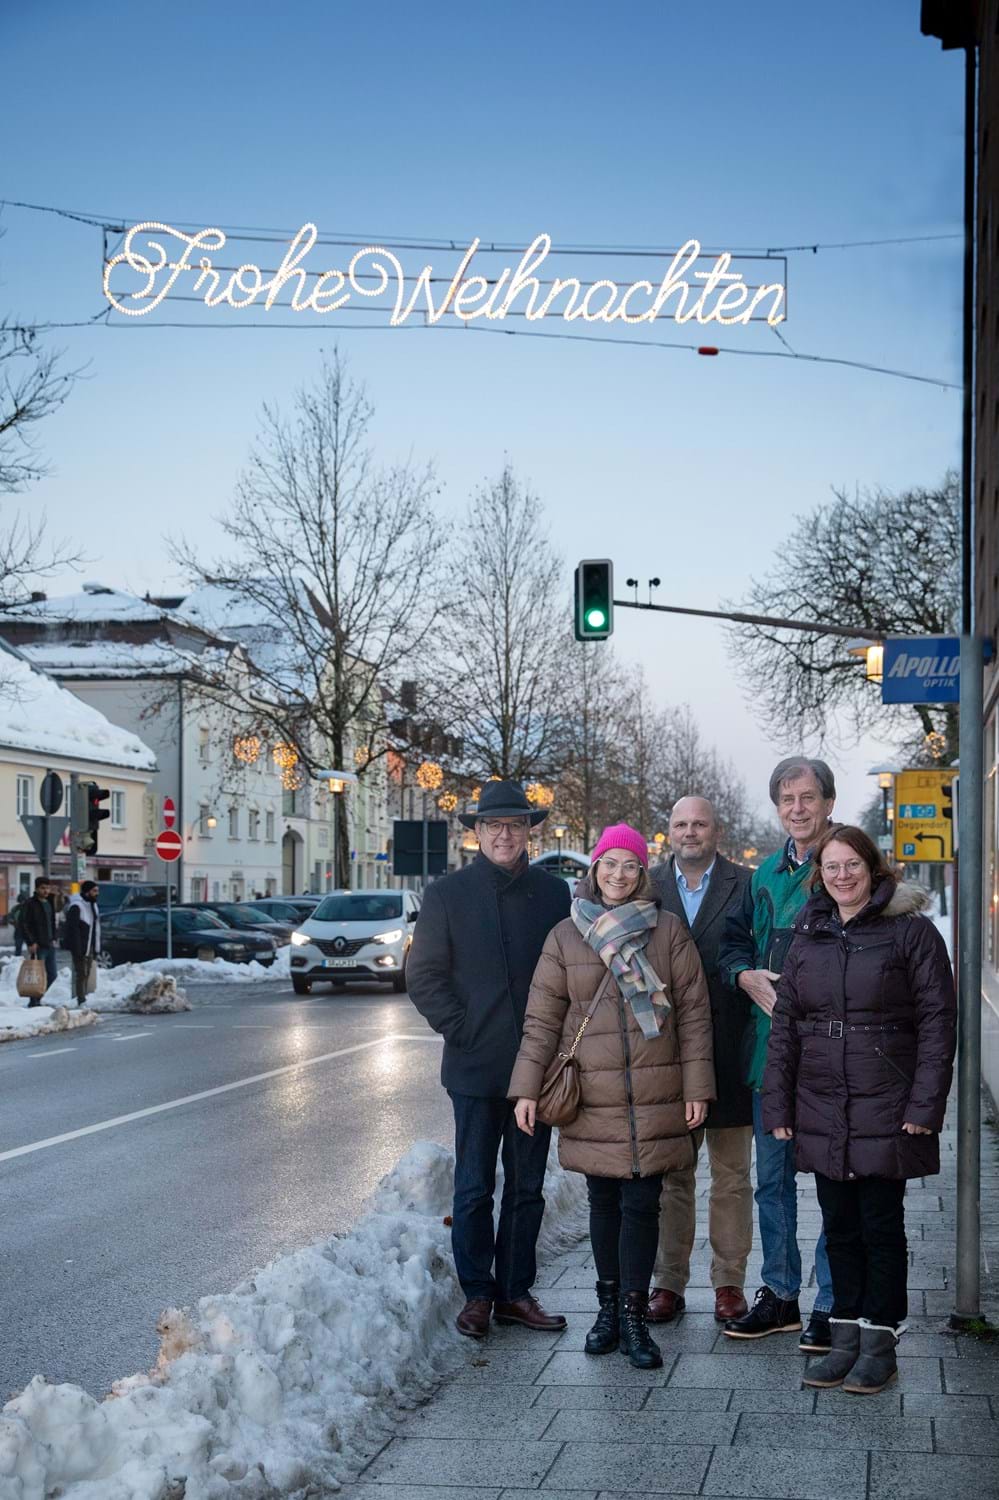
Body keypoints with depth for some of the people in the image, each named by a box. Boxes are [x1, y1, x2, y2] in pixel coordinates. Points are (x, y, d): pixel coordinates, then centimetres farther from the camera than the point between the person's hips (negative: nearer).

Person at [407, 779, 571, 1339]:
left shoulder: (554, 893, 6)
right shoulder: (447, 894, 1)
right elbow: (423, 975, 1)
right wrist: (459, 1028, -7)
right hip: (476, 1065, -2)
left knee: (528, 1187, 9)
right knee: (474, 1188, 3)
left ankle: (515, 1290, 19)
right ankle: (477, 1293, 13)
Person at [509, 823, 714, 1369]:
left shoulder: (668, 931, 3)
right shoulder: (567, 935, 5)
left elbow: (693, 1013, 3)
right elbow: (542, 1018, 6)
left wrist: (697, 1087, -1)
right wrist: (527, 1088, 1)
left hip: (654, 1097, -1)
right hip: (591, 1098, 1)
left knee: (641, 1204, -2)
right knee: (603, 1202, 10)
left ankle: (633, 1314, 6)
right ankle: (609, 1306, 22)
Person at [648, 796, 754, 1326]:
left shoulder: (747, 885, 1)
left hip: (730, 1050, -1)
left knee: (732, 1176, 7)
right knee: (669, 1174, 7)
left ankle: (729, 1282, 15)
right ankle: (668, 1281, 15)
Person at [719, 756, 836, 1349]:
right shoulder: (767, 873, 13)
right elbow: (734, 940, 20)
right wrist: (746, 976, -1)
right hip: (771, 1046, 6)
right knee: (773, 1176, 14)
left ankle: (831, 1305, 12)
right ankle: (779, 1294, 26)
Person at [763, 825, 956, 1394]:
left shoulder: (911, 931, -5)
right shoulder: (808, 938, 10)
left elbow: (938, 1020, -8)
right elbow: (785, 1026, 11)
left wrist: (925, 1105, -13)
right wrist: (778, 1107, 6)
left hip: (885, 1111, -4)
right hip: (821, 1113, 5)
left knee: (882, 1225, 4)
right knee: (840, 1227, 11)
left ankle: (880, 1342, 14)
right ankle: (847, 1338, 21)